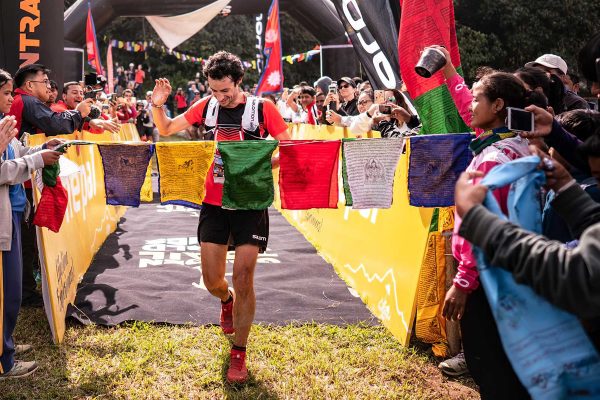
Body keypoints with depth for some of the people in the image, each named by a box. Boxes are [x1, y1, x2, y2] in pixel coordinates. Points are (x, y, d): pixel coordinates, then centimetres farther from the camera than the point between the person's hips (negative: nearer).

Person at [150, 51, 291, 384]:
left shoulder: (262, 108, -7)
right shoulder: (206, 106, 2)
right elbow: (166, 130, 13)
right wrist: (157, 106, -7)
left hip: (250, 204, -3)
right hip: (214, 203, 3)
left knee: (243, 279, -4)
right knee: (212, 280, 6)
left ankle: (239, 354, 13)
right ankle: (228, 301, 46)